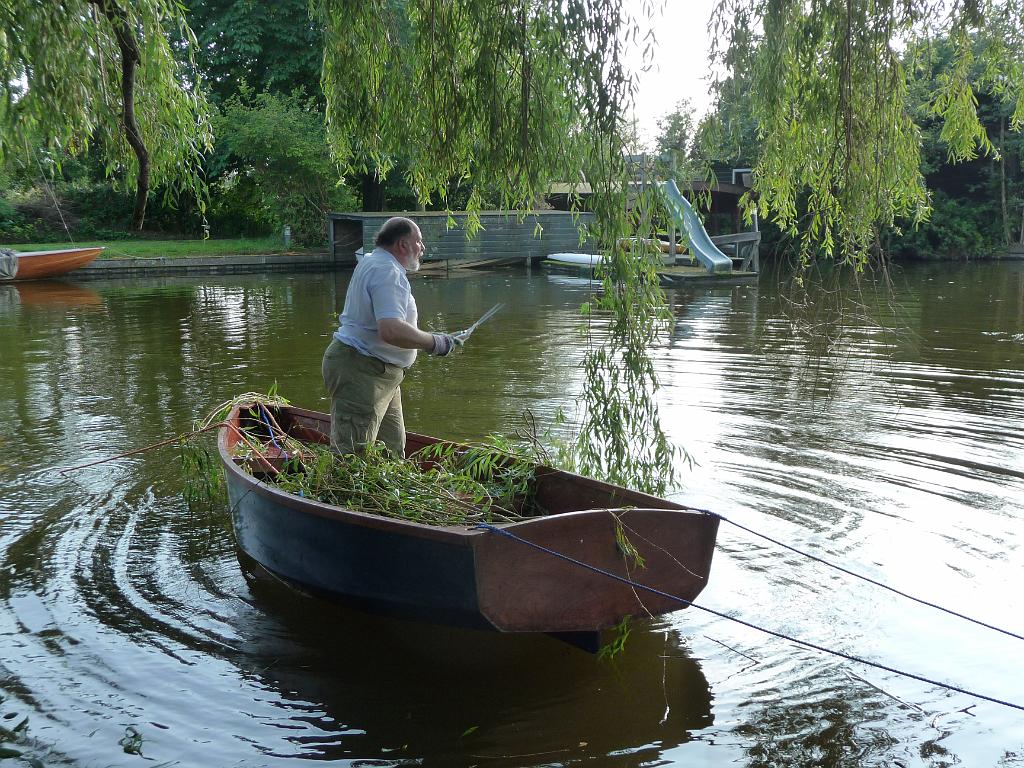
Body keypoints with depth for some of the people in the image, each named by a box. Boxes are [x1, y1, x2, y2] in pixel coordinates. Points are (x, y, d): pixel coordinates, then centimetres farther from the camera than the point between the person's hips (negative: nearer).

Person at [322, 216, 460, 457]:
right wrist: (433, 342, -19)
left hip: (382, 376, 11)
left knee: (393, 451, 15)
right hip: (360, 372, -11)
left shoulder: (371, 261, 16)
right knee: (351, 455, -10)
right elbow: (391, 331, -31)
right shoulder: (387, 271, -18)